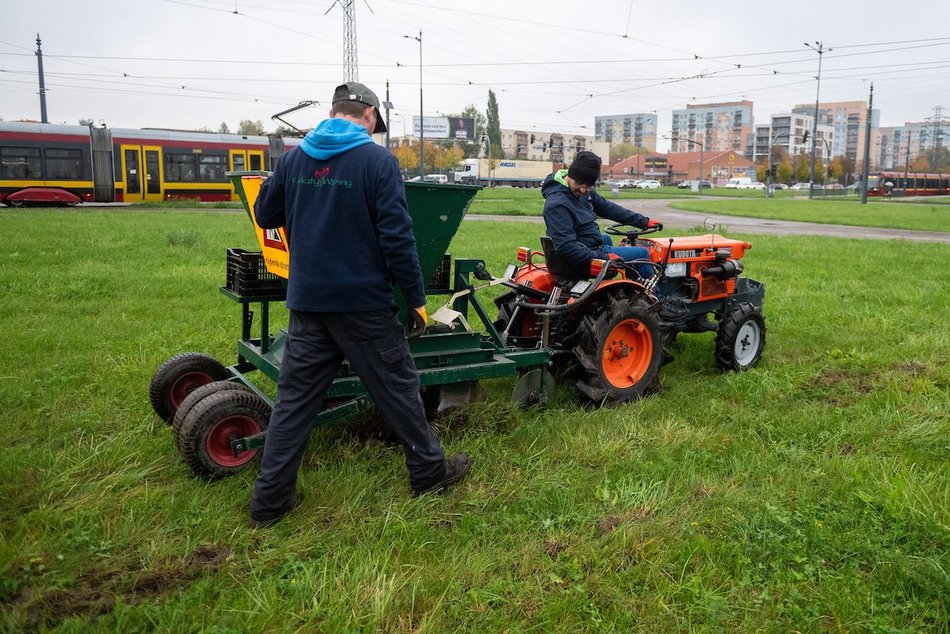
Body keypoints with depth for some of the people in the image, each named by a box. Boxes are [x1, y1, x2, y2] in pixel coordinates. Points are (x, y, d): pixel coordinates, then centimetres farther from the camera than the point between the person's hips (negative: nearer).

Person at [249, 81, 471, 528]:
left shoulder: (294, 159, 5)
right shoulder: (378, 161, -10)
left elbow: (265, 215, 16)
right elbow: (397, 237, -15)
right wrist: (416, 298, -8)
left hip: (307, 302, 4)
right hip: (363, 302, -4)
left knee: (294, 398, 10)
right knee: (397, 388, 11)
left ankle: (270, 499, 14)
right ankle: (429, 470, 27)